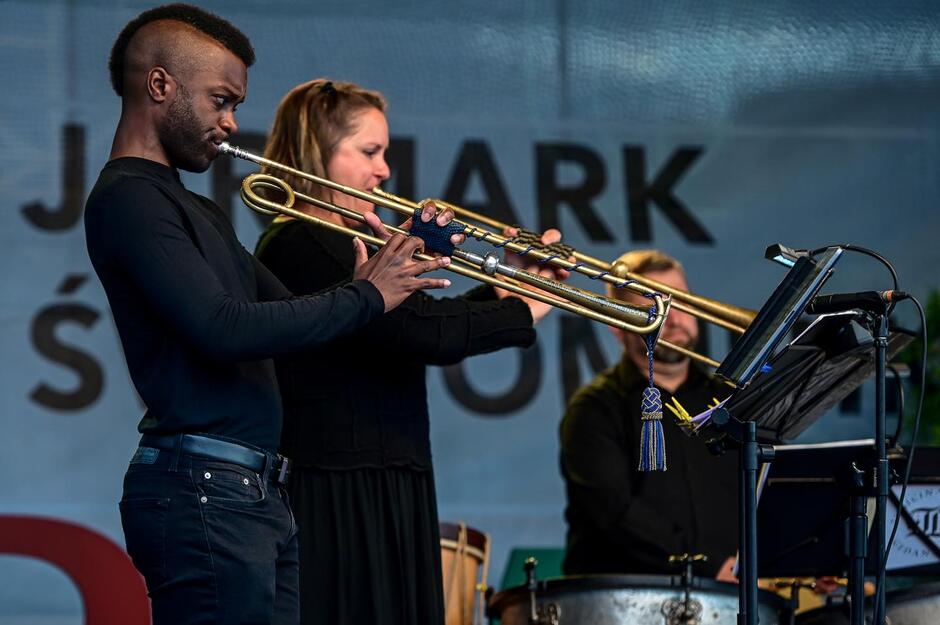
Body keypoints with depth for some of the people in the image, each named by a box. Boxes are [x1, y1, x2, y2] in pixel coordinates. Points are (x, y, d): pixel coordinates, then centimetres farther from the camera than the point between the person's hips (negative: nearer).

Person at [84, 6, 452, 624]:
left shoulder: (199, 213, 23)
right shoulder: (130, 198, -9)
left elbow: (288, 316, 23)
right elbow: (225, 330, -21)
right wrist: (365, 297, -11)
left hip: (259, 492, 10)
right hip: (202, 490, -10)